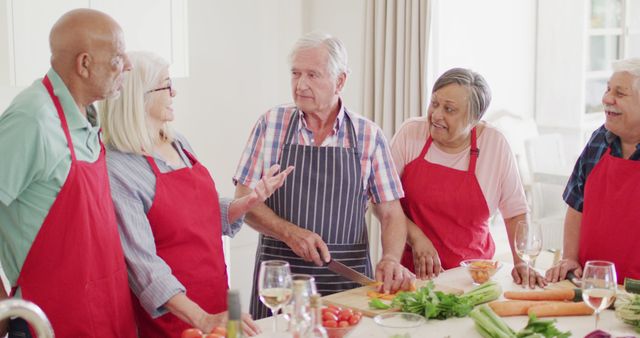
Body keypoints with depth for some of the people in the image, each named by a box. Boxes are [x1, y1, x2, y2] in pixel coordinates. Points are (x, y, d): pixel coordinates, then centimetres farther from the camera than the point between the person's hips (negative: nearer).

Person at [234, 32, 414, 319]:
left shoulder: (369, 136, 1)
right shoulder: (271, 124, 1)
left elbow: (391, 213, 2)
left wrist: (391, 258, -17)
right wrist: (289, 232, -16)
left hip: (348, 279, 0)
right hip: (280, 273, 0)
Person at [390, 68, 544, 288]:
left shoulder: (494, 143, -2)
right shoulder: (411, 133, -2)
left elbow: (515, 212, 6)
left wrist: (522, 264, -4)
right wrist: (415, 237, -10)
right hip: (413, 269, 0)